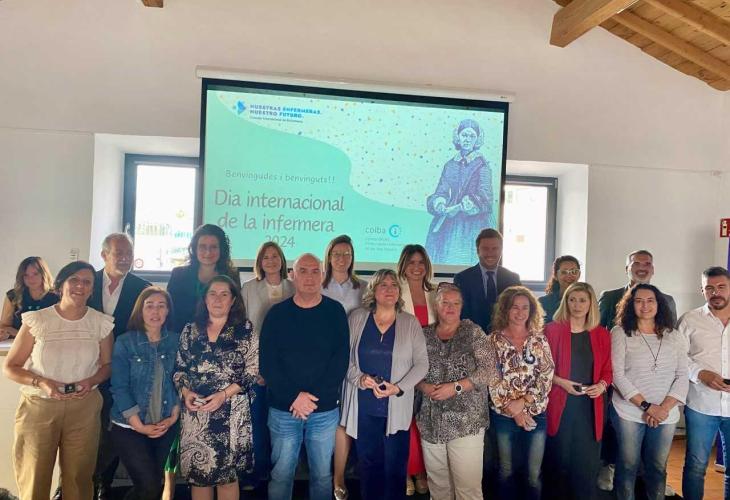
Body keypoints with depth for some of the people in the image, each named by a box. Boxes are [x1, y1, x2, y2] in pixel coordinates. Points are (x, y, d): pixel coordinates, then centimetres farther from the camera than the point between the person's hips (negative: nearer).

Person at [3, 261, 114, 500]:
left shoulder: (101, 323, 0)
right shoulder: (36, 320, -5)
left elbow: (107, 365, 10)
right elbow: (10, 367, 0)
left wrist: (91, 381, -11)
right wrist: (41, 383, -16)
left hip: (84, 408, 1)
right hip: (38, 407, -1)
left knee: (79, 478, 9)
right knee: (33, 479, 7)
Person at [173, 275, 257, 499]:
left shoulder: (245, 330, -1)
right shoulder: (190, 330, 9)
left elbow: (253, 372, -5)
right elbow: (179, 368, 11)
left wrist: (224, 394, -15)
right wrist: (185, 392, -7)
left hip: (231, 412, -2)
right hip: (195, 412, 3)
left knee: (227, 474, 4)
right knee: (197, 473, 9)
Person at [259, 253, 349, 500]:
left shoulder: (335, 312, -1)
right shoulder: (277, 313, 0)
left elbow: (341, 360, -5)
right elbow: (267, 362, -5)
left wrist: (314, 397, -14)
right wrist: (294, 396, -15)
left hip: (325, 409, 0)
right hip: (283, 409, 0)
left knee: (322, 474, 13)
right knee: (281, 474, 10)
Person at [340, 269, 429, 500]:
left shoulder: (410, 323, 0)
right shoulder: (356, 318, 2)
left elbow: (422, 363, -1)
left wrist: (399, 388, -13)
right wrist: (360, 378, -15)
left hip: (397, 408, -1)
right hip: (363, 407, 1)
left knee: (395, 465, 8)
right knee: (369, 463, 13)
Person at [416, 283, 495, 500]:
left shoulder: (473, 332, -1)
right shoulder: (425, 334, 8)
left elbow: (489, 368, -8)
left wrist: (455, 387, -15)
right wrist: (423, 386, -11)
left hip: (466, 422, -3)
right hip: (431, 421, 3)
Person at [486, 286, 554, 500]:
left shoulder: (539, 339, 2)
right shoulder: (494, 340, -3)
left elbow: (547, 375, -4)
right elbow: (492, 380, -8)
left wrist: (522, 401, -13)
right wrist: (513, 410, -11)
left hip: (536, 414, 1)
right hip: (504, 415, -1)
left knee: (533, 473, 8)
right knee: (507, 470, 12)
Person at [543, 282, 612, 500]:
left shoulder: (602, 335, 7)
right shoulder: (552, 330, -3)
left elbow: (607, 370, 11)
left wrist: (602, 385, -8)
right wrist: (561, 382, -15)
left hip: (590, 405, 3)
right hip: (560, 404, -2)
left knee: (587, 461, 8)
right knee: (560, 459, 7)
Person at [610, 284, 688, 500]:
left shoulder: (674, 336, 7)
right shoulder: (620, 333, -4)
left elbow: (682, 376, 2)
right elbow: (617, 375, -10)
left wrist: (664, 407, -10)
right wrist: (647, 406, -15)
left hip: (666, 415, 3)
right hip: (629, 412, -3)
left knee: (657, 467, 14)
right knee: (628, 465, 7)